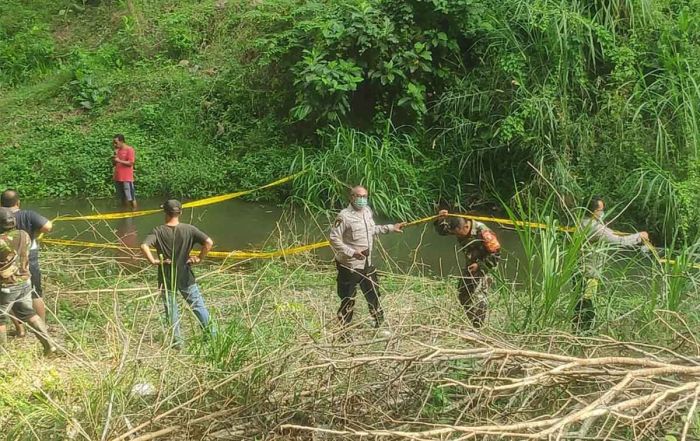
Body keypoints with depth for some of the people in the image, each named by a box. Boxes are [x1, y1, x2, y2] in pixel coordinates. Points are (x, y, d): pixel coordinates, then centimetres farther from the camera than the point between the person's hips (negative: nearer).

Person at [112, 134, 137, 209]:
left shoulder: (129, 149, -9)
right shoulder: (117, 150, 13)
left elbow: (131, 163, -16)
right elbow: (114, 163, 15)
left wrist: (119, 161, -16)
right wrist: (115, 156, -2)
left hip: (127, 178, -7)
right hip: (118, 177, 7)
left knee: (131, 198, -4)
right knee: (122, 198, 14)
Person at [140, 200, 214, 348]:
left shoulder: (158, 231, -10)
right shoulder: (189, 229, -8)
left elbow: (144, 246, -25)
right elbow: (209, 242, -17)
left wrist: (153, 261, -15)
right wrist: (199, 258, -7)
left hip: (166, 279, 0)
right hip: (186, 278, 1)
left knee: (171, 311, 11)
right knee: (198, 306, 13)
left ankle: (177, 340, 17)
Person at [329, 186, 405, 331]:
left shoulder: (367, 211, 6)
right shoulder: (344, 216, -19)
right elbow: (334, 239, -21)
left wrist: (391, 228, 20)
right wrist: (352, 252, -27)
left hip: (367, 264, 8)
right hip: (349, 266, -8)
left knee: (373, 294, 21)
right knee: (348, 300, 2)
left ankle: (380, 324, 38)